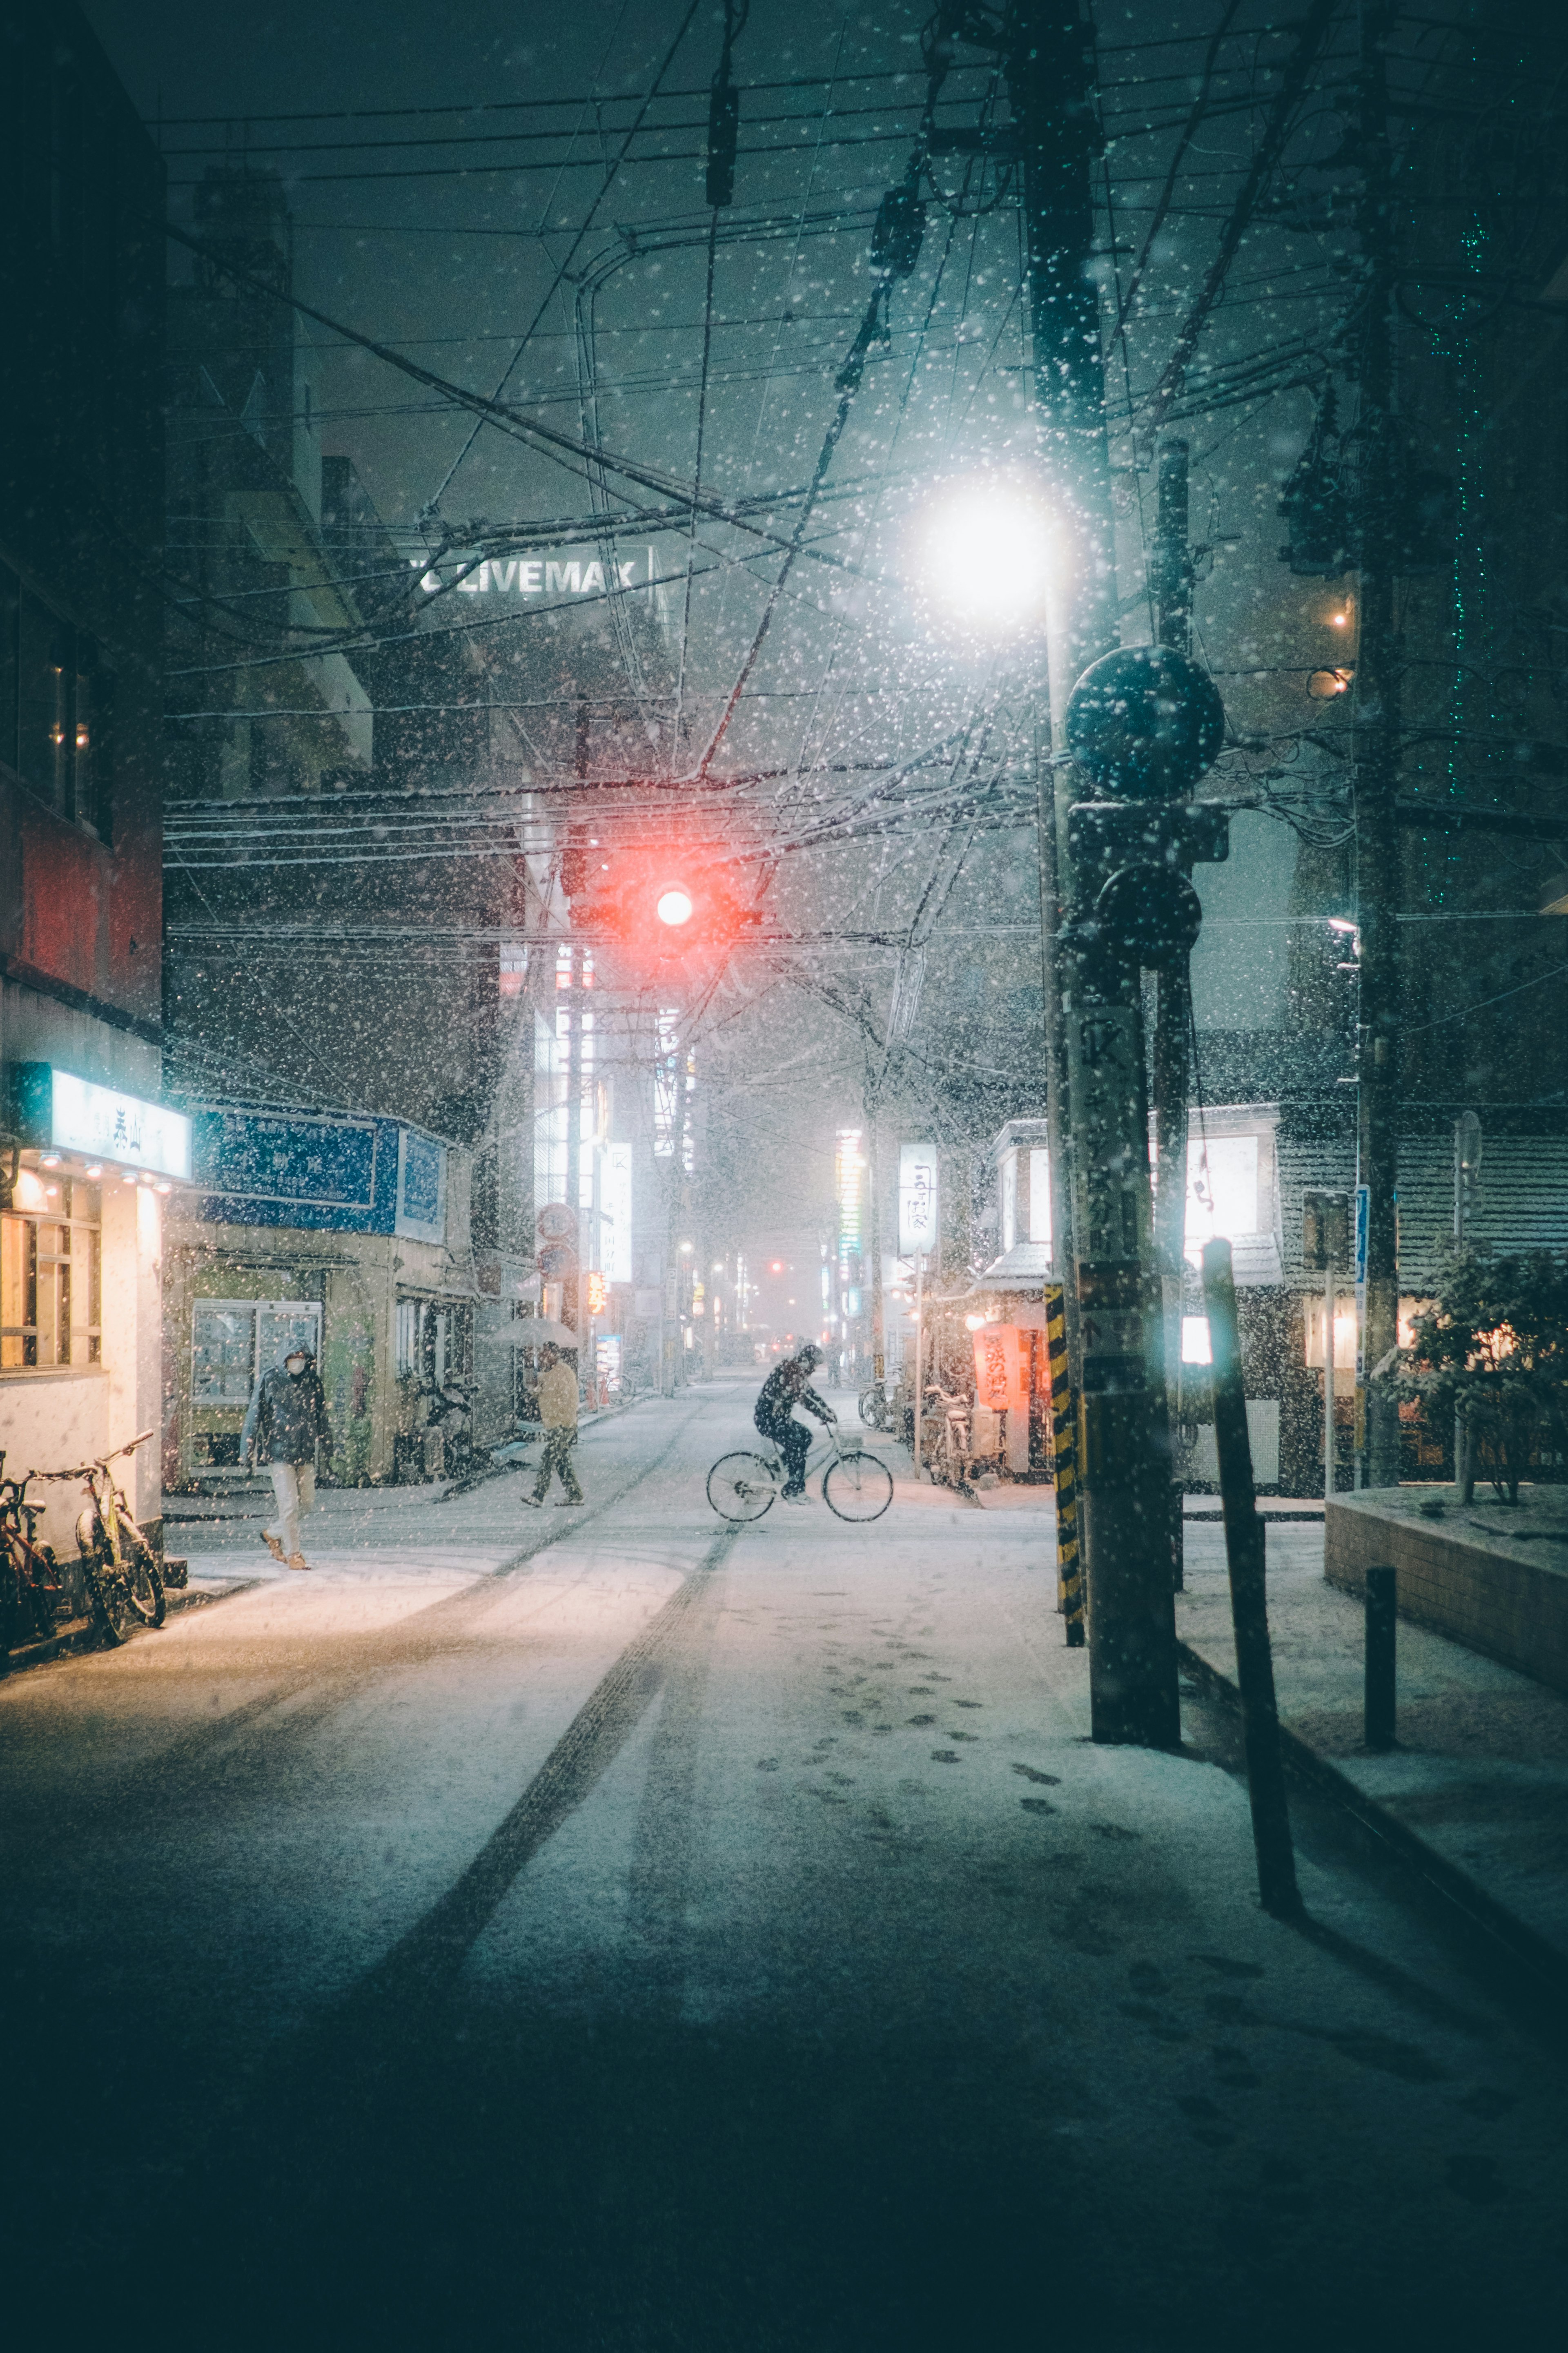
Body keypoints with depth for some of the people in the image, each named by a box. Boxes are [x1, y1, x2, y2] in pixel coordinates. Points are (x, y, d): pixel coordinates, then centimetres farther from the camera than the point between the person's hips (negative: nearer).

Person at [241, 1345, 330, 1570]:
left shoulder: (312, 1381, 8)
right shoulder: (270, 1380, -4)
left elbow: (321, 1416, 18)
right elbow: (255, 1415, -1)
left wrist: (326, 1443, 20)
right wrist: (248, 1451, -2)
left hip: (306, 1453, 5)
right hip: (279, 1453, -5)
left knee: (308, 1504, 6)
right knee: (289, 1505, -7)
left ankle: (274, 1535, 28)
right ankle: (293, 1554, 3)